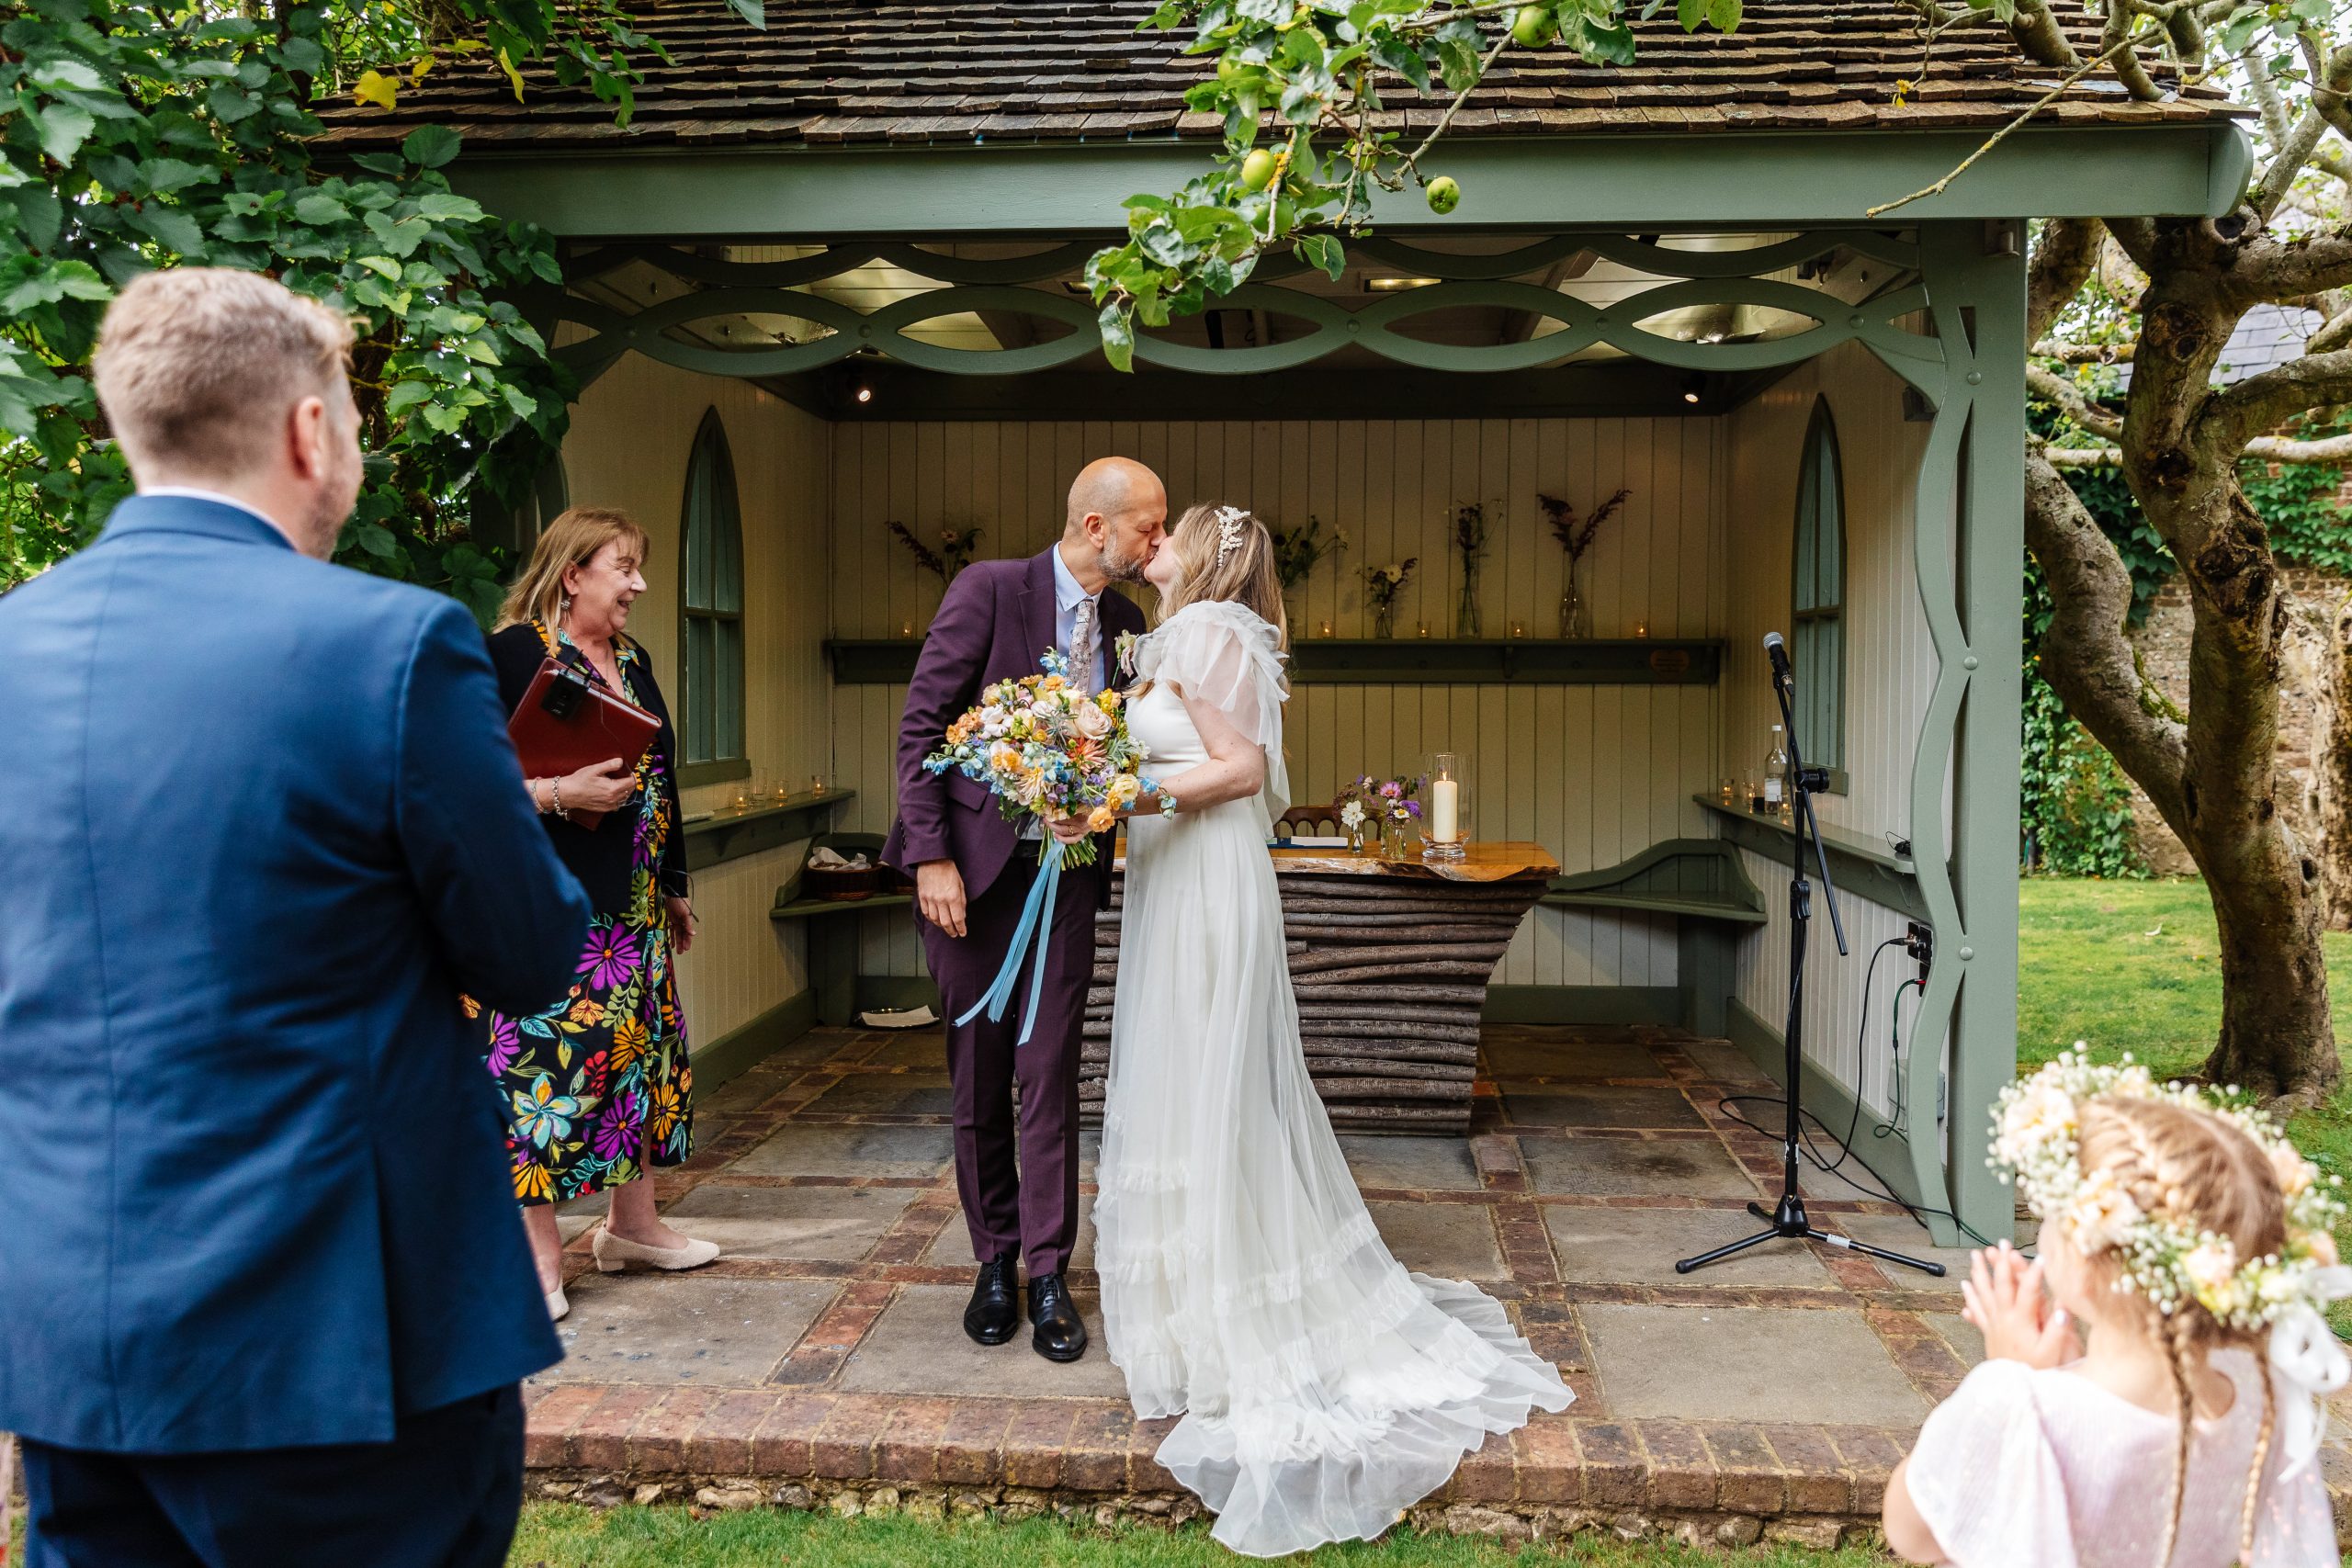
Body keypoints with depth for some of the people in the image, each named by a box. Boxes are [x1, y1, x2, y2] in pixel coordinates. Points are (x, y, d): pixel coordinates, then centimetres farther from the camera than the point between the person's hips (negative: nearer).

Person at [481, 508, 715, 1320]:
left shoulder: (633, 659, 16)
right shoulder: (511, 653, -9)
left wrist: (674, 885, 22)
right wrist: (561, 793, -24)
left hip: (635, 904, 8)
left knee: (639, 1047, 12)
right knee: (543, 1053, -5)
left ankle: (633, 1222, 25)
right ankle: (539, 1249, 7)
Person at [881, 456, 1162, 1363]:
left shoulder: (1128, 623, 6)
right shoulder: (990, 588, -8)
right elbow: (922, 723, -10)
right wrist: (931, 856, -15)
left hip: (1067, 870, 3)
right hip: (972, 864, -2)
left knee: (1050, 1075, 1)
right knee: (978, 1076, 8)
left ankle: (1048, 1275, 10)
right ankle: (995, 1259, 23)